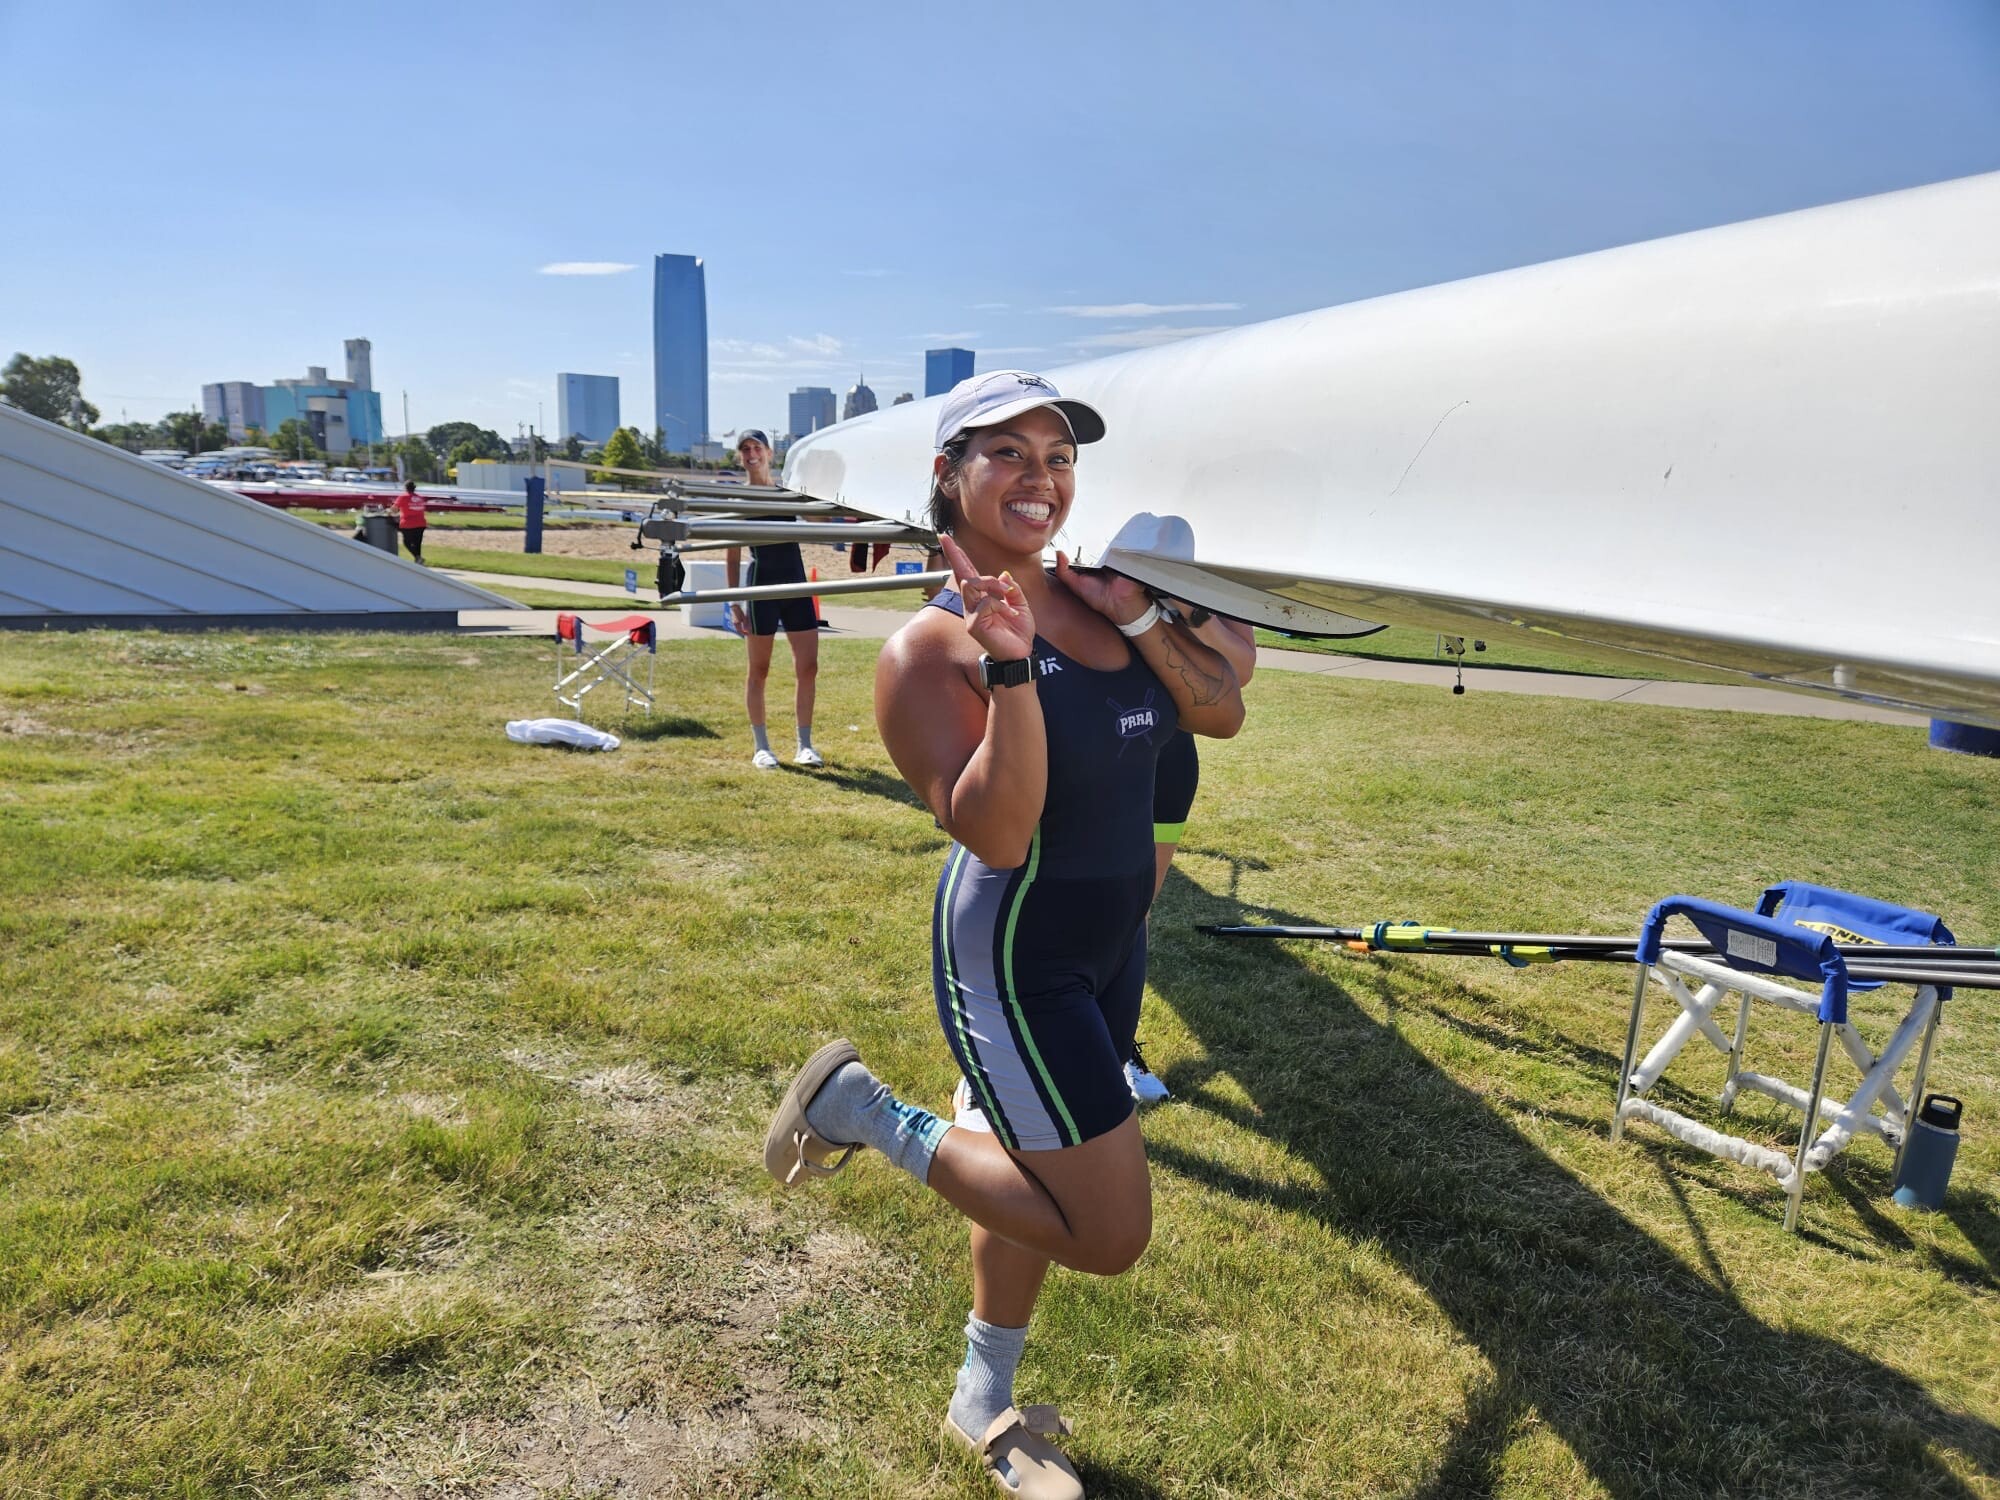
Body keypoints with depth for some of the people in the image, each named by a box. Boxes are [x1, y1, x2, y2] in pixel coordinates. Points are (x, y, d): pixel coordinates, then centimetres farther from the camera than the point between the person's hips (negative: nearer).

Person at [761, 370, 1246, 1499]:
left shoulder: (1098, 598, 0)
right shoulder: (933, 649, -21)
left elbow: (1222, 713, 0)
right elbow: (995, 834, -28)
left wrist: (1135, 615, -12)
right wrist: (1010, 668, -37)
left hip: (1113, 941, 8)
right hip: (1015, 962, -7)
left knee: (1040, 1181, 22)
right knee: (1109, 1232, 0)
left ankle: (985, 1407, 46)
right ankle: (870, 1116, 14)